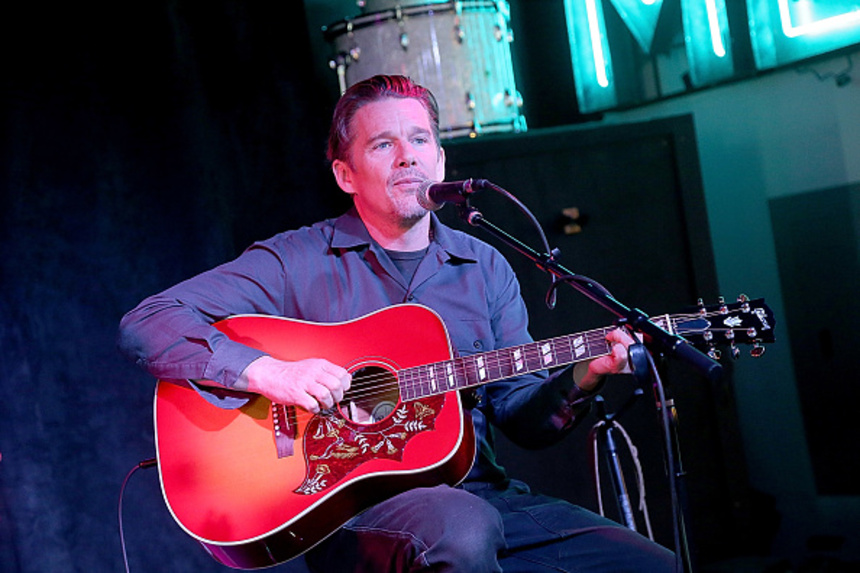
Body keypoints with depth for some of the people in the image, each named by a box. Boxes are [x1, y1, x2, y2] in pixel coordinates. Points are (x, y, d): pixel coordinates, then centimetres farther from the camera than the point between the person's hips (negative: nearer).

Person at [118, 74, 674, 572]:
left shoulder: (485, 268, 13)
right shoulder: (296, 262, -2)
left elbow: (523, 414, 13)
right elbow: (146, 324, -9)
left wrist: (580, 379, -8)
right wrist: (267, 371, -22)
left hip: (483, 496, 5)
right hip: (344, 505, -5)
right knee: (462, 527, -39)